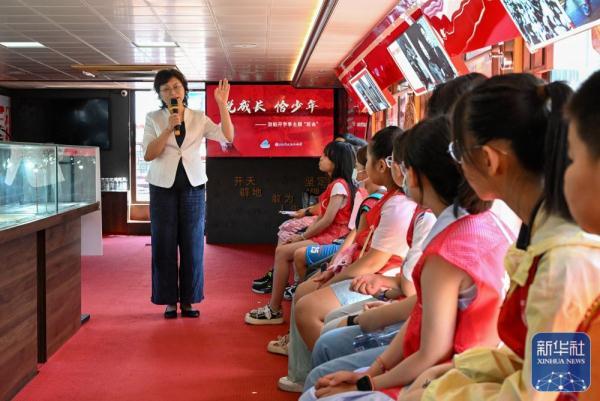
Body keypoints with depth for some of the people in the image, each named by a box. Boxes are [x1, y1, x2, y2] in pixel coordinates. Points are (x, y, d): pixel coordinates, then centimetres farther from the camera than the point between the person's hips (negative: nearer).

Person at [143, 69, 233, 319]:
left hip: (193, 186, 1)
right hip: (163, 187, -1)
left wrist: (222, 104, -12)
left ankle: (188, 300, 13)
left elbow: (227, 137, -6)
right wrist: (169, 129, -17)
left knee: (192, 244, 3)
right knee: (164, 244, 1)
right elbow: (148, 155, -7)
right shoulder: (153, 119, 3)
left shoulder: (199, 119, 6)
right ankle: (169, 301, 11)